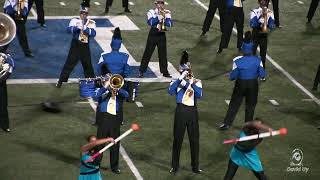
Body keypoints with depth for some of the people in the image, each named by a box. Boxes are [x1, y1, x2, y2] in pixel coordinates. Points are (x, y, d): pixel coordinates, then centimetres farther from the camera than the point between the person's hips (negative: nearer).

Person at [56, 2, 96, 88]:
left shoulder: (91, 23, 2)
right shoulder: (75, 20, -1)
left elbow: (93, 33, -14)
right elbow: (69, 29, -17)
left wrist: (85, 28, -27)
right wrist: (77, 27, -34)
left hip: (85, 46, 2)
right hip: (75, 45, -1)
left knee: (88, 65, 10)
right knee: (69, 63, -3)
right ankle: (60, 81, 3)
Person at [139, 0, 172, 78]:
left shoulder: (166, 12, 2)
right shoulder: (151, 12, -5)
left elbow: (169, 24, -10)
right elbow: (150, 22, -21)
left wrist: (165, 16, -23)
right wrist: (159, 17, -27)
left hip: (162, 35, 2)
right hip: (153, 34, -2)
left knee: (163, 53, 5)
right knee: (148, 53, 0)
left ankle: (165, 71, 13)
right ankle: (141, 71, 6)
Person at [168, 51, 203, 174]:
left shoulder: (197, 82, 6)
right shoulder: (177, 82, 2)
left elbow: (199, 95, -12)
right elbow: (170, 91, -20)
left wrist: (192, 82, -21)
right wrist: (180, 79, -24)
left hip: (192, 111, 2)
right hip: (180, 111, -2)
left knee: (194, 139, 6)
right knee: (177, 139, 3)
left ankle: (195, 166, 16)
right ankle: (175, 166, 12)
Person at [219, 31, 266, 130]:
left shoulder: (237, 61, -19)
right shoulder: (257, 60, -14)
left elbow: (233, 76, -14)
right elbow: (262, 75, -10)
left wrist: (231, 76, 9)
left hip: (240, 85, -1)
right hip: (253, 85, 1)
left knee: (234, 104, 12)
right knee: (250, 105, 16)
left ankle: (227, 123, 16)